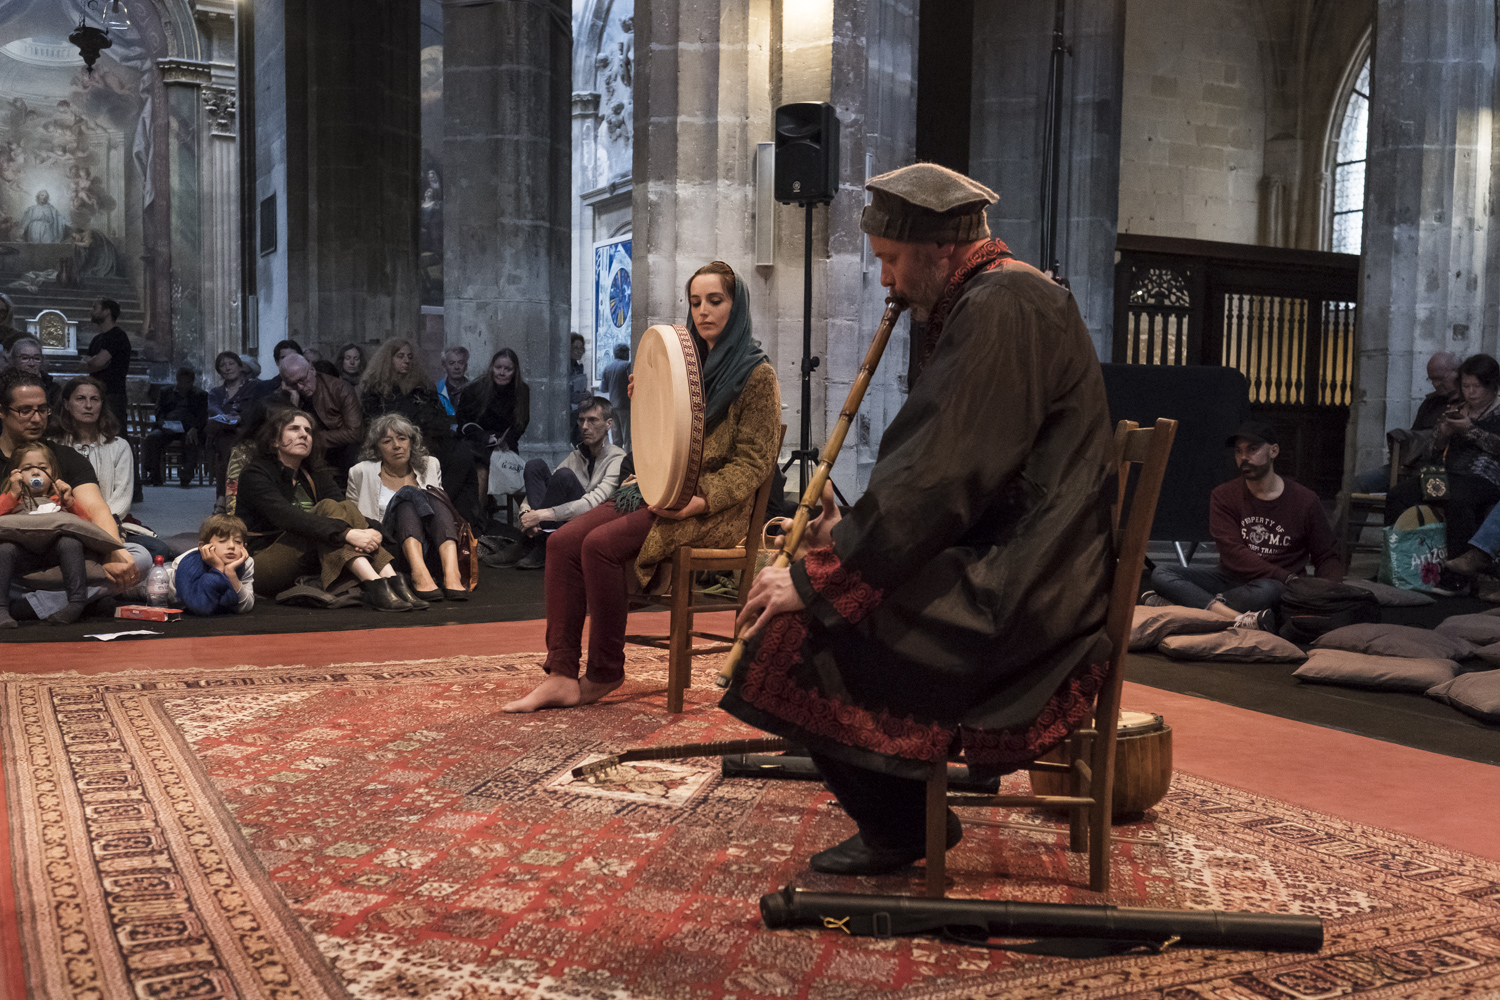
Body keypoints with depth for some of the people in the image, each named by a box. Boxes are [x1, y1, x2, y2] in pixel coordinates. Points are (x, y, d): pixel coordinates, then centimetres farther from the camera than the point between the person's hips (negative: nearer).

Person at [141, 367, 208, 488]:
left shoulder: (200, 395, 20)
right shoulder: (166, 393, 25)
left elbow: (202, 416, 4)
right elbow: (159, 411, 12)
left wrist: (194, 429, -18)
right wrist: (163, 424, -12)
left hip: (188, 429, -2)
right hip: (167, 428, 2)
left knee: (192, 442, -36)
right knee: (152, 438, -28)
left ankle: (185, 478, -34)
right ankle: (154, 476, -23)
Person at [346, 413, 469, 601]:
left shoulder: (430, 466, 18)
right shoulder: (361, 473, 12)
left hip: (432, 548, 2)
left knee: (433, 497, -26)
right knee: (408, 495, -28)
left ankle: (451, 573, -51)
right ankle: (420, 575, -54)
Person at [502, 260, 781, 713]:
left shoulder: (756, 374, -3)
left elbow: (753, 461, -9)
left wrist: (700, 501, -22)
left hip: (713, 511, -7)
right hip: (658, 492, 7)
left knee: (601, 545, -27)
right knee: (564, 541, -15)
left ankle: (605, 673, -10)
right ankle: (561, 675, -19)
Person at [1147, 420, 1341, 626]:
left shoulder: (1304, 500, 4)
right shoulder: (1223, 496, 5)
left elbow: (1327, 557, 11)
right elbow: (1233, 554, -9)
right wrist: (1287, 578, -20)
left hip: (1275, 585, -2)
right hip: (1230, 578, 3)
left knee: (1266, 590, -41)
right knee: (1161, 574, -22)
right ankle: (1239, 618, -40)